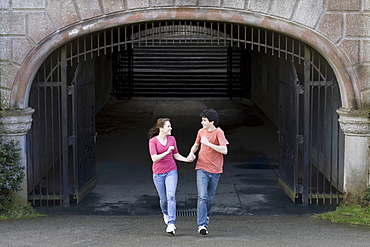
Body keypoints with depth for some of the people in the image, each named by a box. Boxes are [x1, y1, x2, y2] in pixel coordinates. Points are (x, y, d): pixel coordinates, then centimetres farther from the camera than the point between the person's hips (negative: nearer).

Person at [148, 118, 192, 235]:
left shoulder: (172, 139, 2)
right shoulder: (153, 141, -9)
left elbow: (176, 155, 11)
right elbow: (154, 158, -19)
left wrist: (187, 159, -6)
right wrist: (167, 152, -29)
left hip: (171, 172, 1)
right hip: (158, 174, -1)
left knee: (171, 196, -16)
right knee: (163, 199, 8)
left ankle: (171, 224, -18)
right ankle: (166, 214, 42)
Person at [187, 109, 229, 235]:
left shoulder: (218, 133, -9)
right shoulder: (201, 132, 5)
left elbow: (224, 150, -19)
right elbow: (196, 145, 24)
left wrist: (208, 143, -22)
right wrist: (191, 153, 4)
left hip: (215, 170, -2)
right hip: (202, 169, 2)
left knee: (210, 198, 11)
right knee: (202, 197, -13)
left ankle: (206, 215, 39)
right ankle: (202, 225, -17)